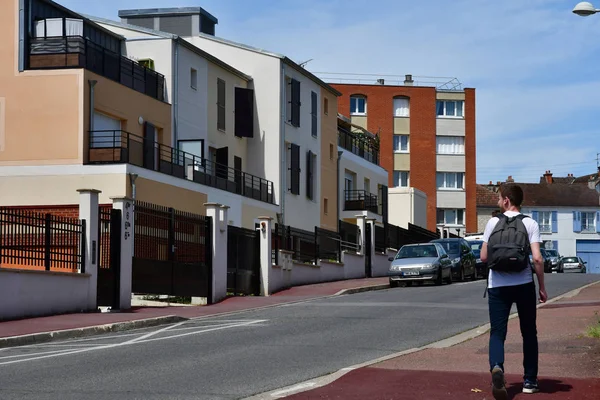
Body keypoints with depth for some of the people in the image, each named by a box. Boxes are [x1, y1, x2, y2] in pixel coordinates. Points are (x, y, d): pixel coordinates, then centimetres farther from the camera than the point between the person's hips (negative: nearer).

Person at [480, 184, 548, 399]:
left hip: (498, 285, 0)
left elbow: (484, 257, 3)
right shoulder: (530, 224, 0)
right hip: (524, 284, 0)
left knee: (497, 332, -1)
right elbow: (537, 258, -7)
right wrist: (542, 287, 2)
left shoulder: (493, 222, 2)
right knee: (529, 333, 15)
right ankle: (530, 380, 19)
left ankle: (497, 367, -29)